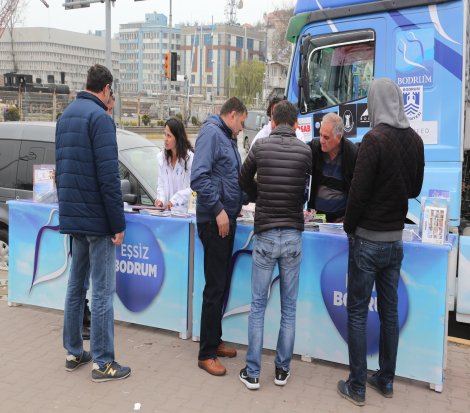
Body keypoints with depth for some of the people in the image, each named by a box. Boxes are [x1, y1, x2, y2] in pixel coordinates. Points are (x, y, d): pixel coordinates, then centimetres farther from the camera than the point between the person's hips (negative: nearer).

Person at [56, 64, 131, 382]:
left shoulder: (66, 115, 14)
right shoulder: (99, 117, -14)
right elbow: (108, 175, -20)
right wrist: (118, 223, -17)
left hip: (72, 215, 9)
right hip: (96, 217, -9)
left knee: (76, 285, 15)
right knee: (103, 290, -2)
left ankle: (74, 352, 25)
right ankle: (103, 362, 5)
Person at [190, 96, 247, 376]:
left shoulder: (228, 138, 17)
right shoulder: (212, 133, -11)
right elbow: (199, 176, -22)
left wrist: (239, 201, 19)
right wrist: (219, 209, -21)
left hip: (227, 219, 9)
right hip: (215, 220, -9)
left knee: (222, 284, 14)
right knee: (215, 287, -4)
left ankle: (215, 341, 27)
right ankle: (206, 353, 6)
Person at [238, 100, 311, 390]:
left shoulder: (260, 147, -2)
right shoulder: (305, 151, -2)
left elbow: (244, 182, 10)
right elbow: (306, 191, 7)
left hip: (265, 235, 0)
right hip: (293, 236, 1)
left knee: (258, 306, 8)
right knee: (288, 307, 11)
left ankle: (253, 372, 13)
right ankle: (282, 369, 20)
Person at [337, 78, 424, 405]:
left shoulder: (375, 140, -17)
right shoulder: (415, 140, 4)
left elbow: (358, 192, -17)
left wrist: (349, 227, -3)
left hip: (368, 240, -6)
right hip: (396, 239, 6)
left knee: (357, 313, 3)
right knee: (390, 311, 14)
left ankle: (357, 387, 10)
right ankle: (386, 380, 26)